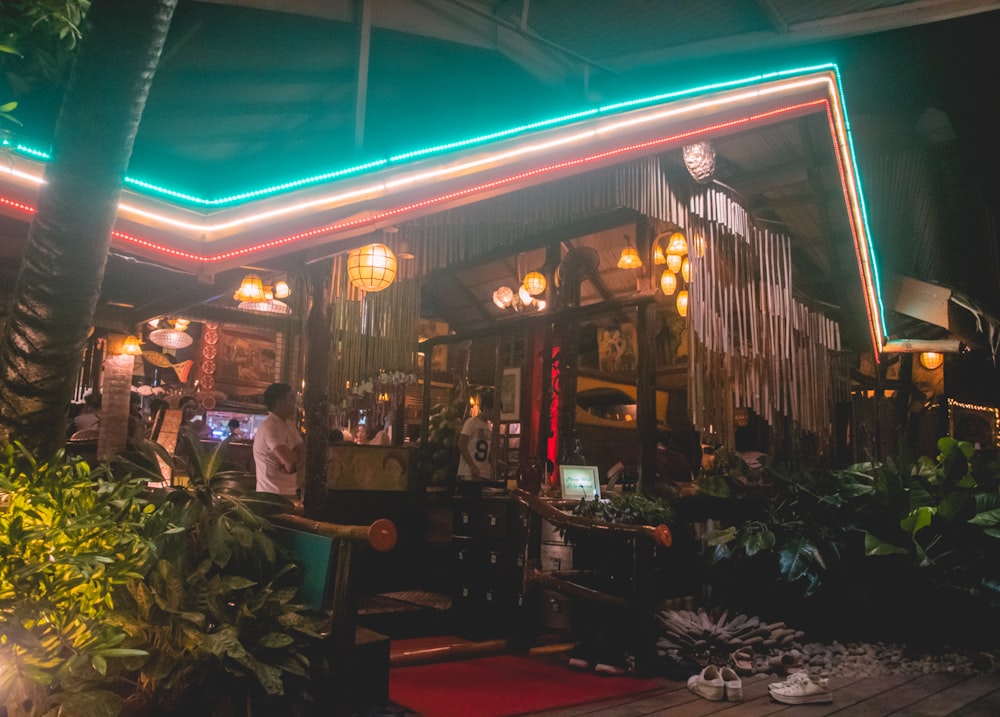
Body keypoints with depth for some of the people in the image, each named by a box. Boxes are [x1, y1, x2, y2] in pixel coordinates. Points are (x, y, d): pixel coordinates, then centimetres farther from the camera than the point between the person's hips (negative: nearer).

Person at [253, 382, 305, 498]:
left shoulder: (289, 424, 11)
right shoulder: (269, 427, -18)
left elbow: (302, 454, 4)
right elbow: (291, 463, -25)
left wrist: (296, 463, -17)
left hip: (290, 492, 9)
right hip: (274, 495, -9)